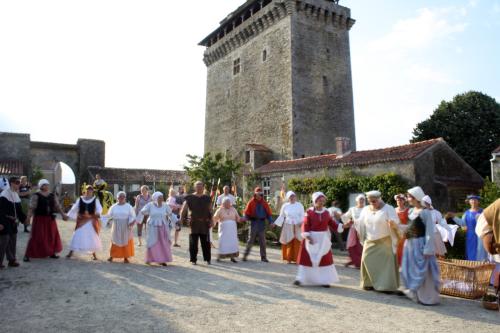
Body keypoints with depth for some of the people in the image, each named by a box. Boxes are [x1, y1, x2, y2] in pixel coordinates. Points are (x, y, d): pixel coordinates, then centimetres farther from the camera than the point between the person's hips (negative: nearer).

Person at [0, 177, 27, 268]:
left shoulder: (15, 195, 12)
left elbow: (19, 209, 19)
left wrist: (24, 218, 16)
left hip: (13, 221, 8)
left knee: (13, 241, 12)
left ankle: (12, 260, 20)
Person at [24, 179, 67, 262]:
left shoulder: (52, 196, 8)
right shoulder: (36, 196, -7)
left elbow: (57, 206, 11)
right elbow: (31, 208, -14)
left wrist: (63, 214, 6)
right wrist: (28, 217, -23)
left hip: (50, 219, 5)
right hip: (39, 219, -5)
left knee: (52, 236, 11)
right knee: (36, 237, -6)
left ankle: (51, 253, 25)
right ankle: (27, 255, 4)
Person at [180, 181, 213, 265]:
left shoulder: (207, 198, 9)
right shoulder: (190, 198, 3)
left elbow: (210, 211, 10)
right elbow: (183, 210, 1)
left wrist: (211, 221, 3)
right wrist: (182, 219, -9)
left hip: (204, 223, 1)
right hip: (193, 223, -1)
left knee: (206, 242, 5)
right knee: (193, 242, 3)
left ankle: (208, 259, 16)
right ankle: (193, 259, 14)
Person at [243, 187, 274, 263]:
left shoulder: (264, 203, 5)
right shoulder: (251, 202, -1)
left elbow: (269, 213, 6)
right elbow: (247, 212, -2)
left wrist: (271, 221, -6)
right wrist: (246, 218, -21)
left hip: (262, 223, 2)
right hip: (254, 223, -2)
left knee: (262, 241, 6)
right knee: (251, 240, 2)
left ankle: (263, 257, 14)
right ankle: (245, 255, 13)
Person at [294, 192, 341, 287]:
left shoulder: (326, 212, 4)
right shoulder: (309, 212, -9)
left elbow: (332, 223, 6)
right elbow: (305, 225, -11)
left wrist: (342, 226, -6)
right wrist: (307, 236, -21)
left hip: (323, 239, 4)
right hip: (311, 238, -4)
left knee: (325, 260, 8)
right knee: (307, 259, 3)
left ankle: (324, 280, 20)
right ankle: (301, 279, 13)